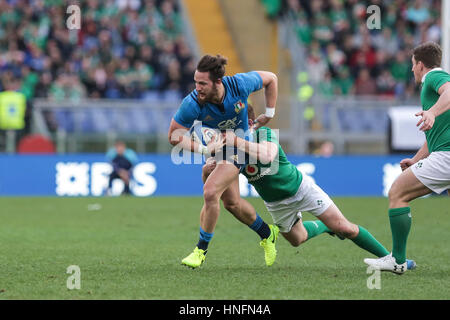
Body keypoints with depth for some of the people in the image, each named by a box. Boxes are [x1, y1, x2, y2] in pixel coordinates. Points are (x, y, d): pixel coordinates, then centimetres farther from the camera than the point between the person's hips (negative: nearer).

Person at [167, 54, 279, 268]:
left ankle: (201, 250, -5)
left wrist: (269, 114, -6)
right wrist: (202, 149, -31)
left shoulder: (239, 84, -30)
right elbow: (174, 136, -19)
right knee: (231, 202, 14)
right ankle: (267, 233, 41)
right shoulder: (192, 104, -30)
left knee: (210, 192, -21)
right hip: (215, 145, 3)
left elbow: (271, 78, -9)